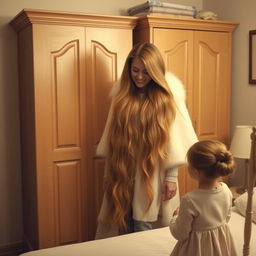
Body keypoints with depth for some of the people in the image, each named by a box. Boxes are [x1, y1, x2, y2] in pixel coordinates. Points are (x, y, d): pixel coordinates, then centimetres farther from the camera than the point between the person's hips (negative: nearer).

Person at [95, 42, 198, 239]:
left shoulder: (168, 96, -7)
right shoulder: (122, 94, 3)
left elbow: (176, 138, -8)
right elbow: (112, 135, 8)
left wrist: (171, 176, -9)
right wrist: (109, 169, 9)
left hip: (152, 174, -3)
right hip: (123, 173, 4)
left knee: (144, 232, 5)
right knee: (122, 227, 12)